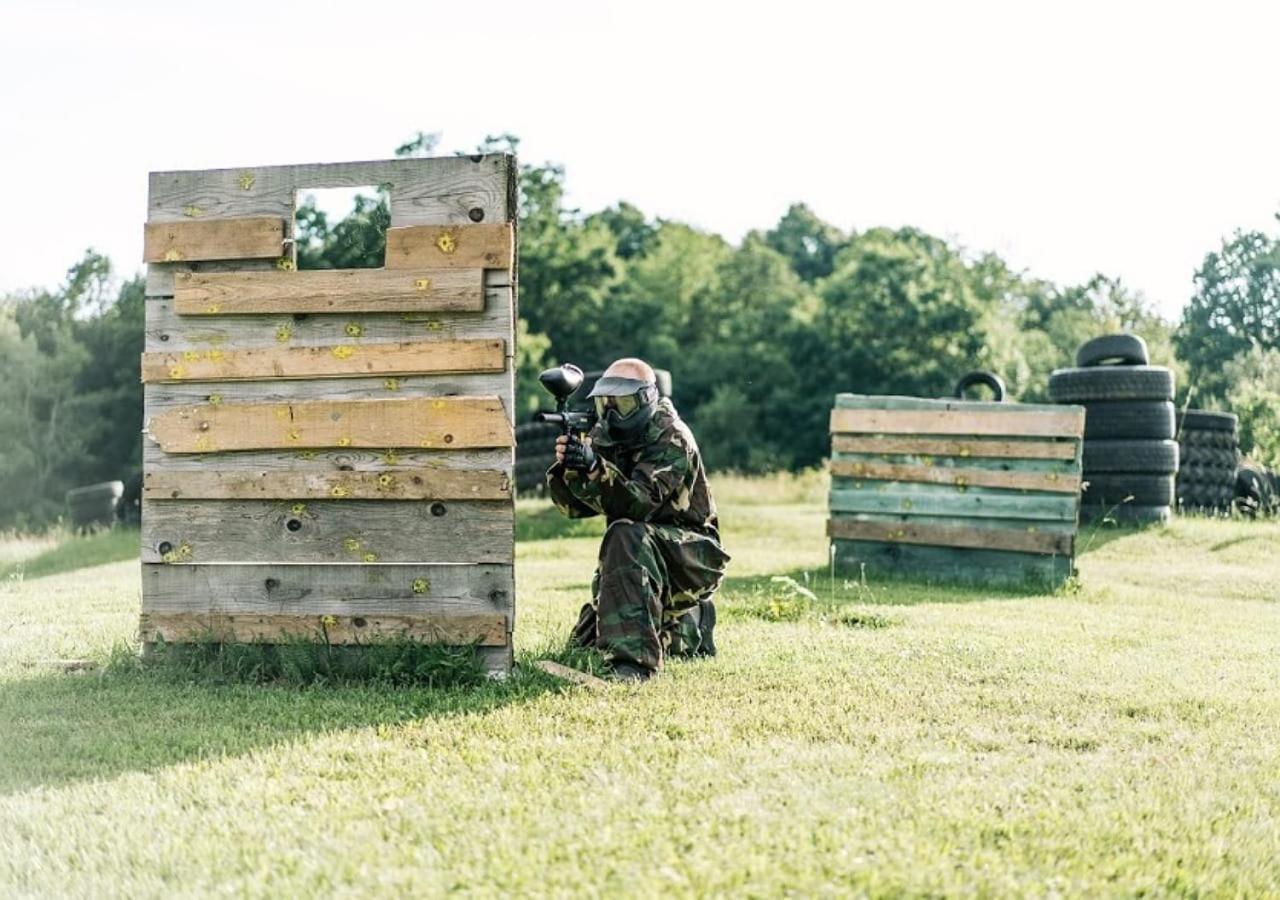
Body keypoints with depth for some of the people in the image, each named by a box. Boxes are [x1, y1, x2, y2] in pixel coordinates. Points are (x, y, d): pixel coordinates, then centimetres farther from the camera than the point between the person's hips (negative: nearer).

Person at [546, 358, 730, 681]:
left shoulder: (673, 440, -19)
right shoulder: (603, 437, 2)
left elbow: (637, 505, -33)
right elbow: (575, 506, -6)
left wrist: (595, 469, -48)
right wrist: (567, 468, -27)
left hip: (692, 555, -8)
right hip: (642, 557, 8)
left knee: (627, 536, -37)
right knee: (584, 643, 9)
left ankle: (634, 661, -38)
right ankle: (690, 623, 28)